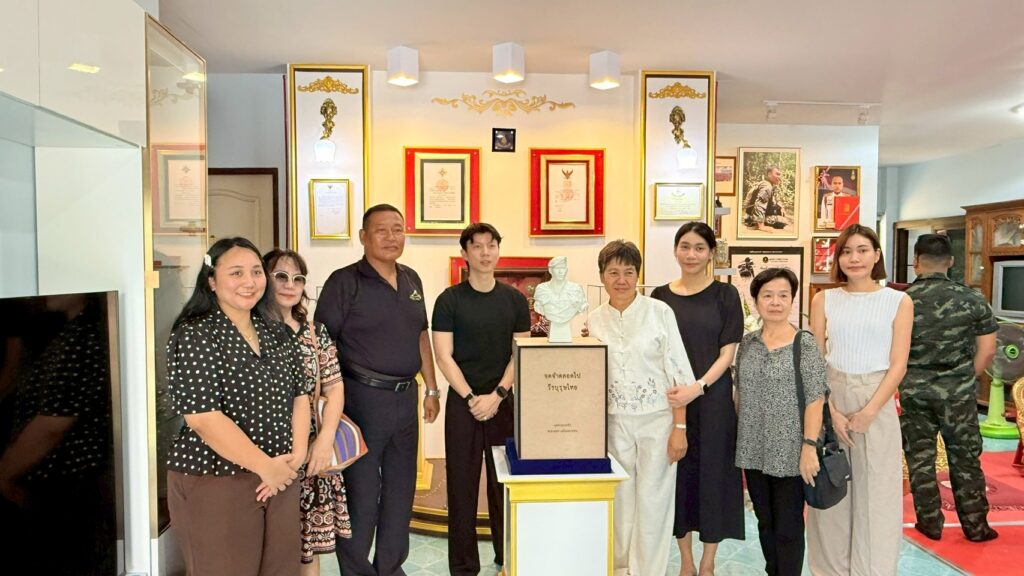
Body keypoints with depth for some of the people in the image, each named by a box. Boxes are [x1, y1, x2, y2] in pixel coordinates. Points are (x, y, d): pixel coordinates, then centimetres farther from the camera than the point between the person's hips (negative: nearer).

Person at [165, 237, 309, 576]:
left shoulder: (276, 334, 8)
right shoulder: (195, 336, -12)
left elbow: (299, 395, 10)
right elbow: (202, 417, -19)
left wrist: (296, 455, -5)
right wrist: (265, 466, -17)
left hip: (280, 476, 6)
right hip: (215, 482, -6)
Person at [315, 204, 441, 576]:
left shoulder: (412, 280, 10)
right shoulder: (344, 281, -9)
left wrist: (431, 389, 14)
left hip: (406, 396, 6)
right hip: (362, 396, -6)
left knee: (401, 487, 15)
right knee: (360, 490, 5)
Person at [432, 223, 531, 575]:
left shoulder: (515, 300, 4)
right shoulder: (449, 300, -2)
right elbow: (444, 357, -5)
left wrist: (497, 395, -9)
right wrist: (471, 398, -12)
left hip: (505, 402, 2)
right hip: (462, 402, -1)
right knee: (461, 484, 4)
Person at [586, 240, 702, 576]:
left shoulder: (660, 312, -6)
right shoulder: (594, 320, 4)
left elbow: (677, 371, -6)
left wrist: (679, 427, -9)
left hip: (656, 419, -3)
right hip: (614, 422, 3)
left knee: (652, 500, 4)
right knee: (620, 499, 11)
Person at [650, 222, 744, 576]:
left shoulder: (725, 295, -1)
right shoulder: (660, 296, 6)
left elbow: (728, 353, -6)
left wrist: (699, 385, -20)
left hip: (713, 398, -2)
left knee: (711, 473, 5)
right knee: (677, 474, 8)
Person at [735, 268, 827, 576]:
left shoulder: (805, 343, -8)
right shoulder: (747, 343, 5)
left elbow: (815, 399, -11)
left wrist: (809, 446, -16)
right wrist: (739, 441, 11)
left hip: (790, 451, -5)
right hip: (754, 450, 5)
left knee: (788, 527, 6)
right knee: (765, 522, 17)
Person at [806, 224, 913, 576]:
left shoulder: (898, 302, 1)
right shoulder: (824, 300, 4)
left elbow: (898, 365, -4)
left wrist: (869, 412, -14)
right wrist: (830, 411, -11)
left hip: (877, 403, -1)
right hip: (830, 399, 1)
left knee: (876, 493, 6)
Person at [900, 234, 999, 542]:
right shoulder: (972, 299, -5)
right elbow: (987, 350, -2)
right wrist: (966, 379, 10)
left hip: (914, 391, -1)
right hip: (958, 391, 1)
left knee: (920, 457, 11)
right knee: (965, 458, 13)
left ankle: (930, 523, 21)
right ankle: (975, 525, 23)